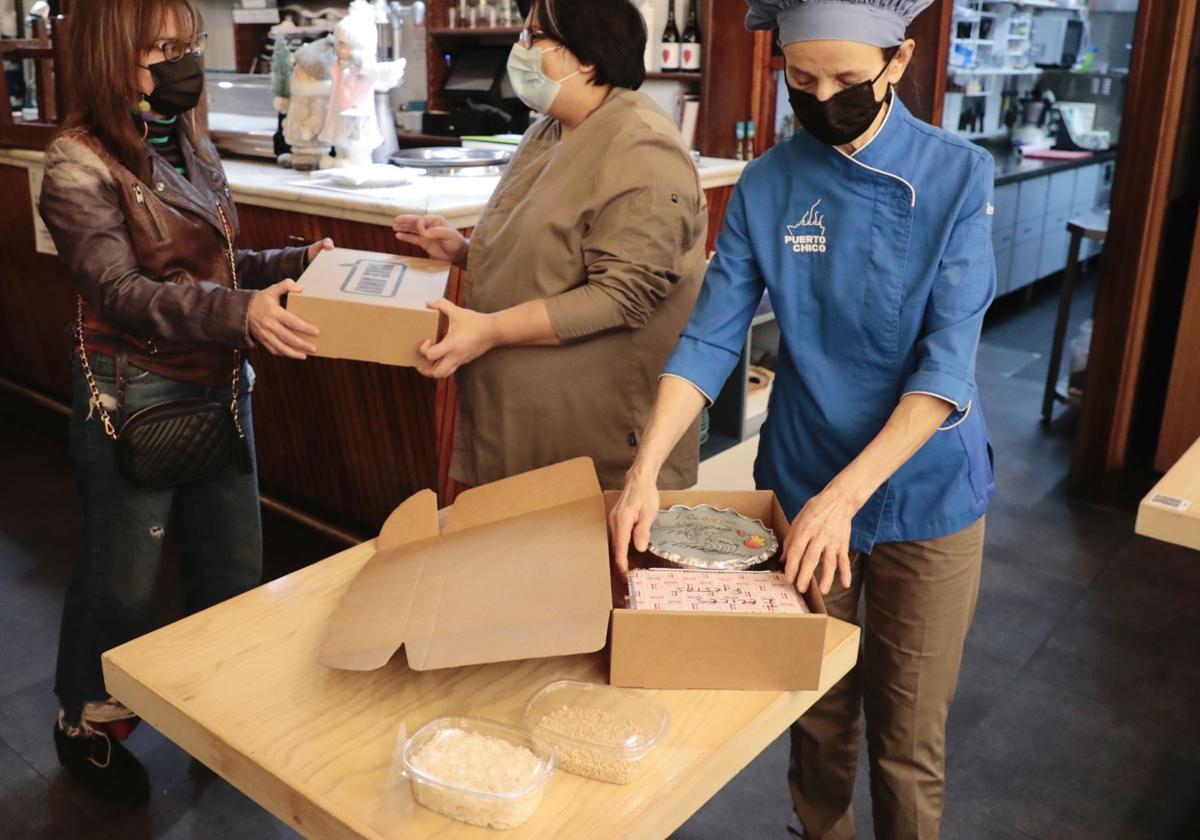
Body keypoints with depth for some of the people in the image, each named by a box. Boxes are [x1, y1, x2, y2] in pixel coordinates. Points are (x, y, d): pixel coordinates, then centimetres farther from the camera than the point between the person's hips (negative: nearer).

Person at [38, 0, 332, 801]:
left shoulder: (190, 145, 8)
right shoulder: (80, 162, -13)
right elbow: (119, 291, -23)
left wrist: (293, 262, -3)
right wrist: (241, 312, -37)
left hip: (221, 387, 7)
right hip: (136, 397, -6)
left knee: (234, 565, 16)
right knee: (124, 580, 10)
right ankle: (87, 722, 36)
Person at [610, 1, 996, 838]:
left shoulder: (958, 175, -11)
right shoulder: (766, 185, -5)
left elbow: (947, 362, -18)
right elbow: (710, 339, -8)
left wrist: (844, 494, -28)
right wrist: (646, 470, -21)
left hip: (925, 494, -1)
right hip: (801, 487, 2)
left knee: (908, 730, 11)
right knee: (817, 710, 19)